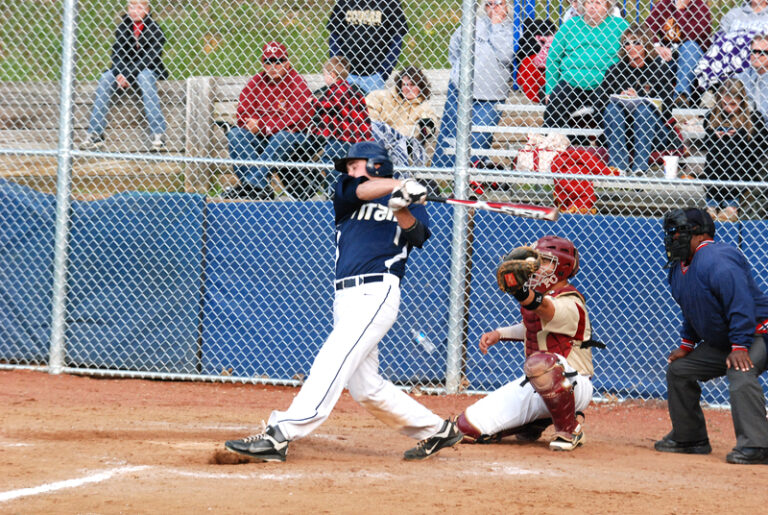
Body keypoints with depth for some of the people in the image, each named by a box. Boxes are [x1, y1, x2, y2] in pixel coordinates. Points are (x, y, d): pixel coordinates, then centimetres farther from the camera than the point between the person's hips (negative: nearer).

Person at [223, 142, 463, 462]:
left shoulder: (411, 204, 11)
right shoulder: (345, 190, 19)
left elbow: (416, 233, -9)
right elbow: (360, 190, -4)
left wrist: (402, 207, -29)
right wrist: (398, 186, -20)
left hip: (377, 293, -6)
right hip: (345, 298, 6)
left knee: (331, 362, -20)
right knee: (365, 387, 6)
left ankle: (279, 436, -30)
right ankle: (435, 431, 20)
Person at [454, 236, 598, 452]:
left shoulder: (569, 303, -20)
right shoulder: (543, 296, 8)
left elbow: (542, 308, -43)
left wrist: (519, 289, -64)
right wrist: (499, 334, 8)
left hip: (574, 385, -9)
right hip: (534, 386, 9)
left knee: (539, 362, -45)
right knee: (467, 426, -1)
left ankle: (569, 430, -21)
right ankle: (539, 422, 20)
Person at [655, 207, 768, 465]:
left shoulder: (716, 260, -25)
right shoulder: (679, 267, 9)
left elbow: (741, 303, -31)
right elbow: (692, 310, 23)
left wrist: (740, 346, -33)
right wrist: (686, 345, 14)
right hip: (720, 342, 11)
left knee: (739, 373, -36)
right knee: (678, 370, 14)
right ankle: (689, 438, 23)